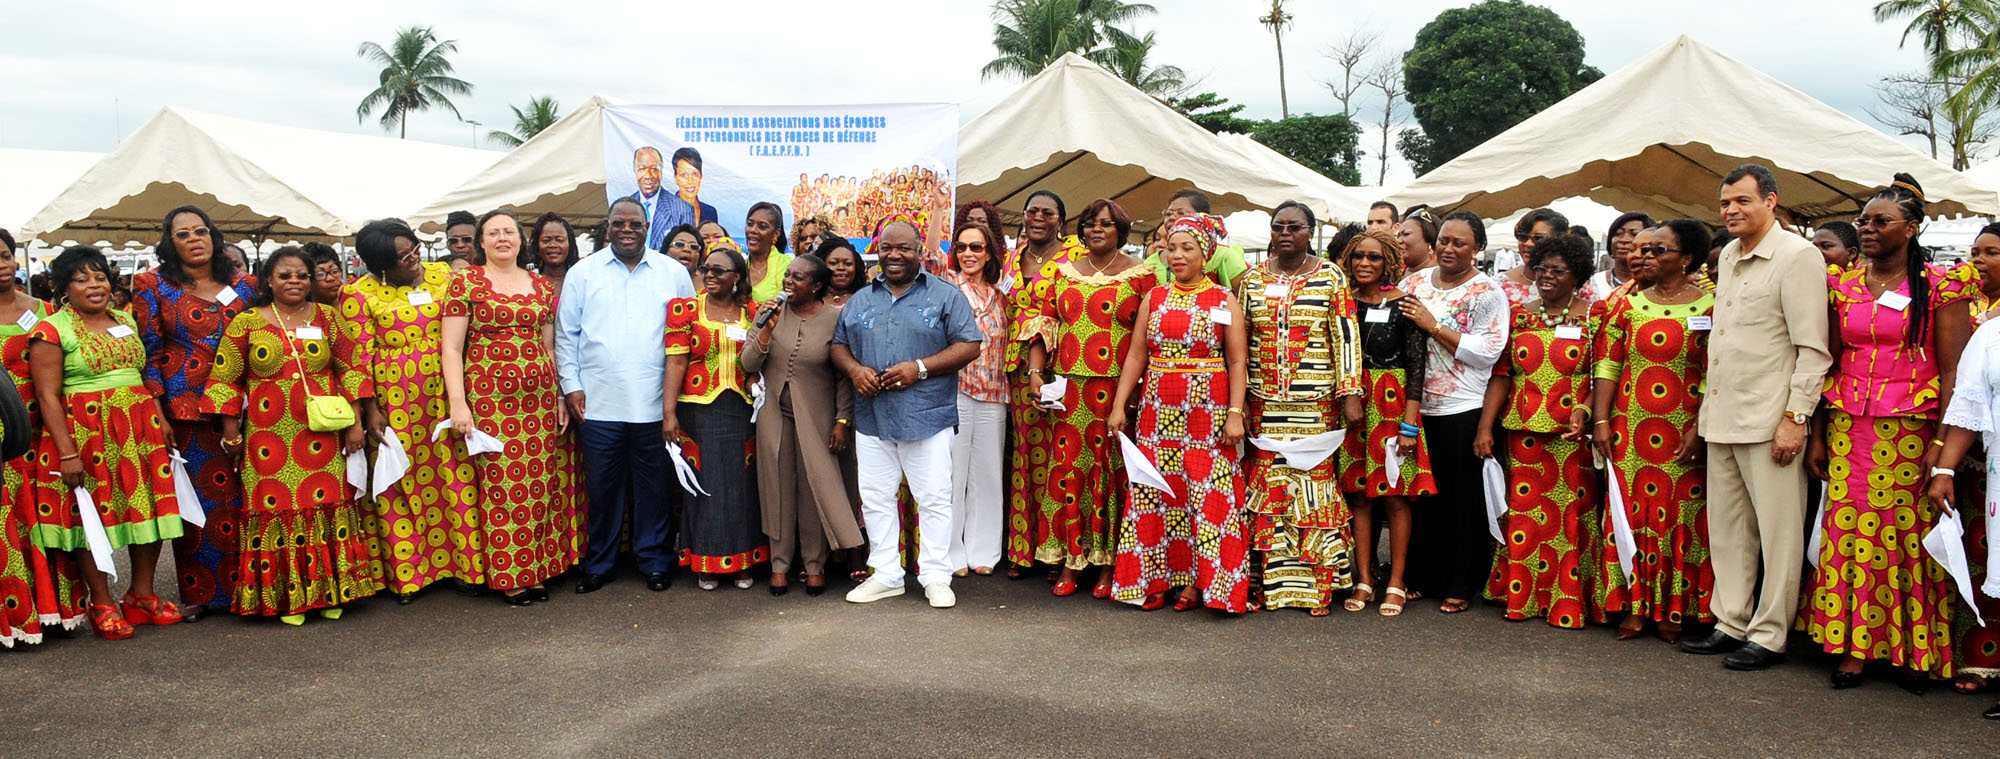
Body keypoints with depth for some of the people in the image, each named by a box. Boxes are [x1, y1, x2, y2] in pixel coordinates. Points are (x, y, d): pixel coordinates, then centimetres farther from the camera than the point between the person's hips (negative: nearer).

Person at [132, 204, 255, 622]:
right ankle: (199, 592, 12)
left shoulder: (241, 283, 9)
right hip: (184, 408, -2)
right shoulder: (153, 286, 3)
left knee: (242, 492, 2)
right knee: (193, 496, 1)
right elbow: (148, 353, 1)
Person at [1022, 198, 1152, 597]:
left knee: (1112, 471, -1)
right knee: (1066, 467, 1)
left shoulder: (1139, 275, 3)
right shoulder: (1066, 273, 13)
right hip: (1068, 387, 3)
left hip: (1118, 389, -3)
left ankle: (1108, 564, 9)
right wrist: (1035, 372, 0)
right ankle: (1069, 561, 11)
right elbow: (1045, 322, 12)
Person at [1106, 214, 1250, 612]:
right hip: (1158, 410, 3)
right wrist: (1119, 406, 4)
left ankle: (1198, 581, 4)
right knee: (1155, 493, 3)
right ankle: (1157, 578, 12)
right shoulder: (1154, 298, 11)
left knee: (1205, 493, -5)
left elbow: (1237, 362, -1)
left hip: (1207, 411, -3)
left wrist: (1235, 413, -11)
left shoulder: (1224, 301, 2)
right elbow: (1136, 355, 10)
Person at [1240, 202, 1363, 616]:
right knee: (1267, 485, 3)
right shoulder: (1253, 278, 10)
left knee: (1315, 484, -1)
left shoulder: (1331, 278, 2)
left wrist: (1351, 394, -8)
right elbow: (1238, 341, 12)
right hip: (1264, 402, 3)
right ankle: (1271, 580, 13)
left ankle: (1319, 582, 8)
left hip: (1316, 404, -2)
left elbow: (1347, 337, -2)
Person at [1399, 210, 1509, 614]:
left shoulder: (1487, 292, -3)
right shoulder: (1414, 282, 10)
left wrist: (1433, 326, -14)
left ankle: (1460, 585, 14)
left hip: (1463, 411, -4)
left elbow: (1487, 353, -12)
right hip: (1417, 407, 4)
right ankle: (1420, 576, 22)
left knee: (1462, 500, 4)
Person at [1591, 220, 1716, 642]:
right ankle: (1634, 606, 14)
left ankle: (1674, 610, 14)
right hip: (1630, 430, 2)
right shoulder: (1628, 305, 6)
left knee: (1681, 517, 3)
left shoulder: (1709, 308, -1)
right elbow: (1608, 366, 4)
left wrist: (1699, 431, -12)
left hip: (1685, 434, -2)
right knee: (1633, 513, 5)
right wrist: (1600, 421, -3)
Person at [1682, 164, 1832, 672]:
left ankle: (1769, 636, 7)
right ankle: (1731, 624, 22)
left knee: (1778, 530, -1)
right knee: (1727, 529, 13)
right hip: (1721, 416, 8)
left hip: (1769, 419, -8)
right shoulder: (1728, 256, 15)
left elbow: (1813, 348, -12)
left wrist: (1796, 417, -17)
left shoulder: (1798, 256, -9)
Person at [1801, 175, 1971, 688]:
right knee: (1850, 533, 2)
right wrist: (1817, 434, 7)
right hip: (1850, 429, 4)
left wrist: (1943, 443, -12)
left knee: (1911, 538, 0)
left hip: (1912, 430, -3)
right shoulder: (1844, 285, 10)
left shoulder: (1942, 286, -2)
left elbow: (1953, 370, -6)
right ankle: (1854, 645, 10)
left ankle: (1915, 651, 14)